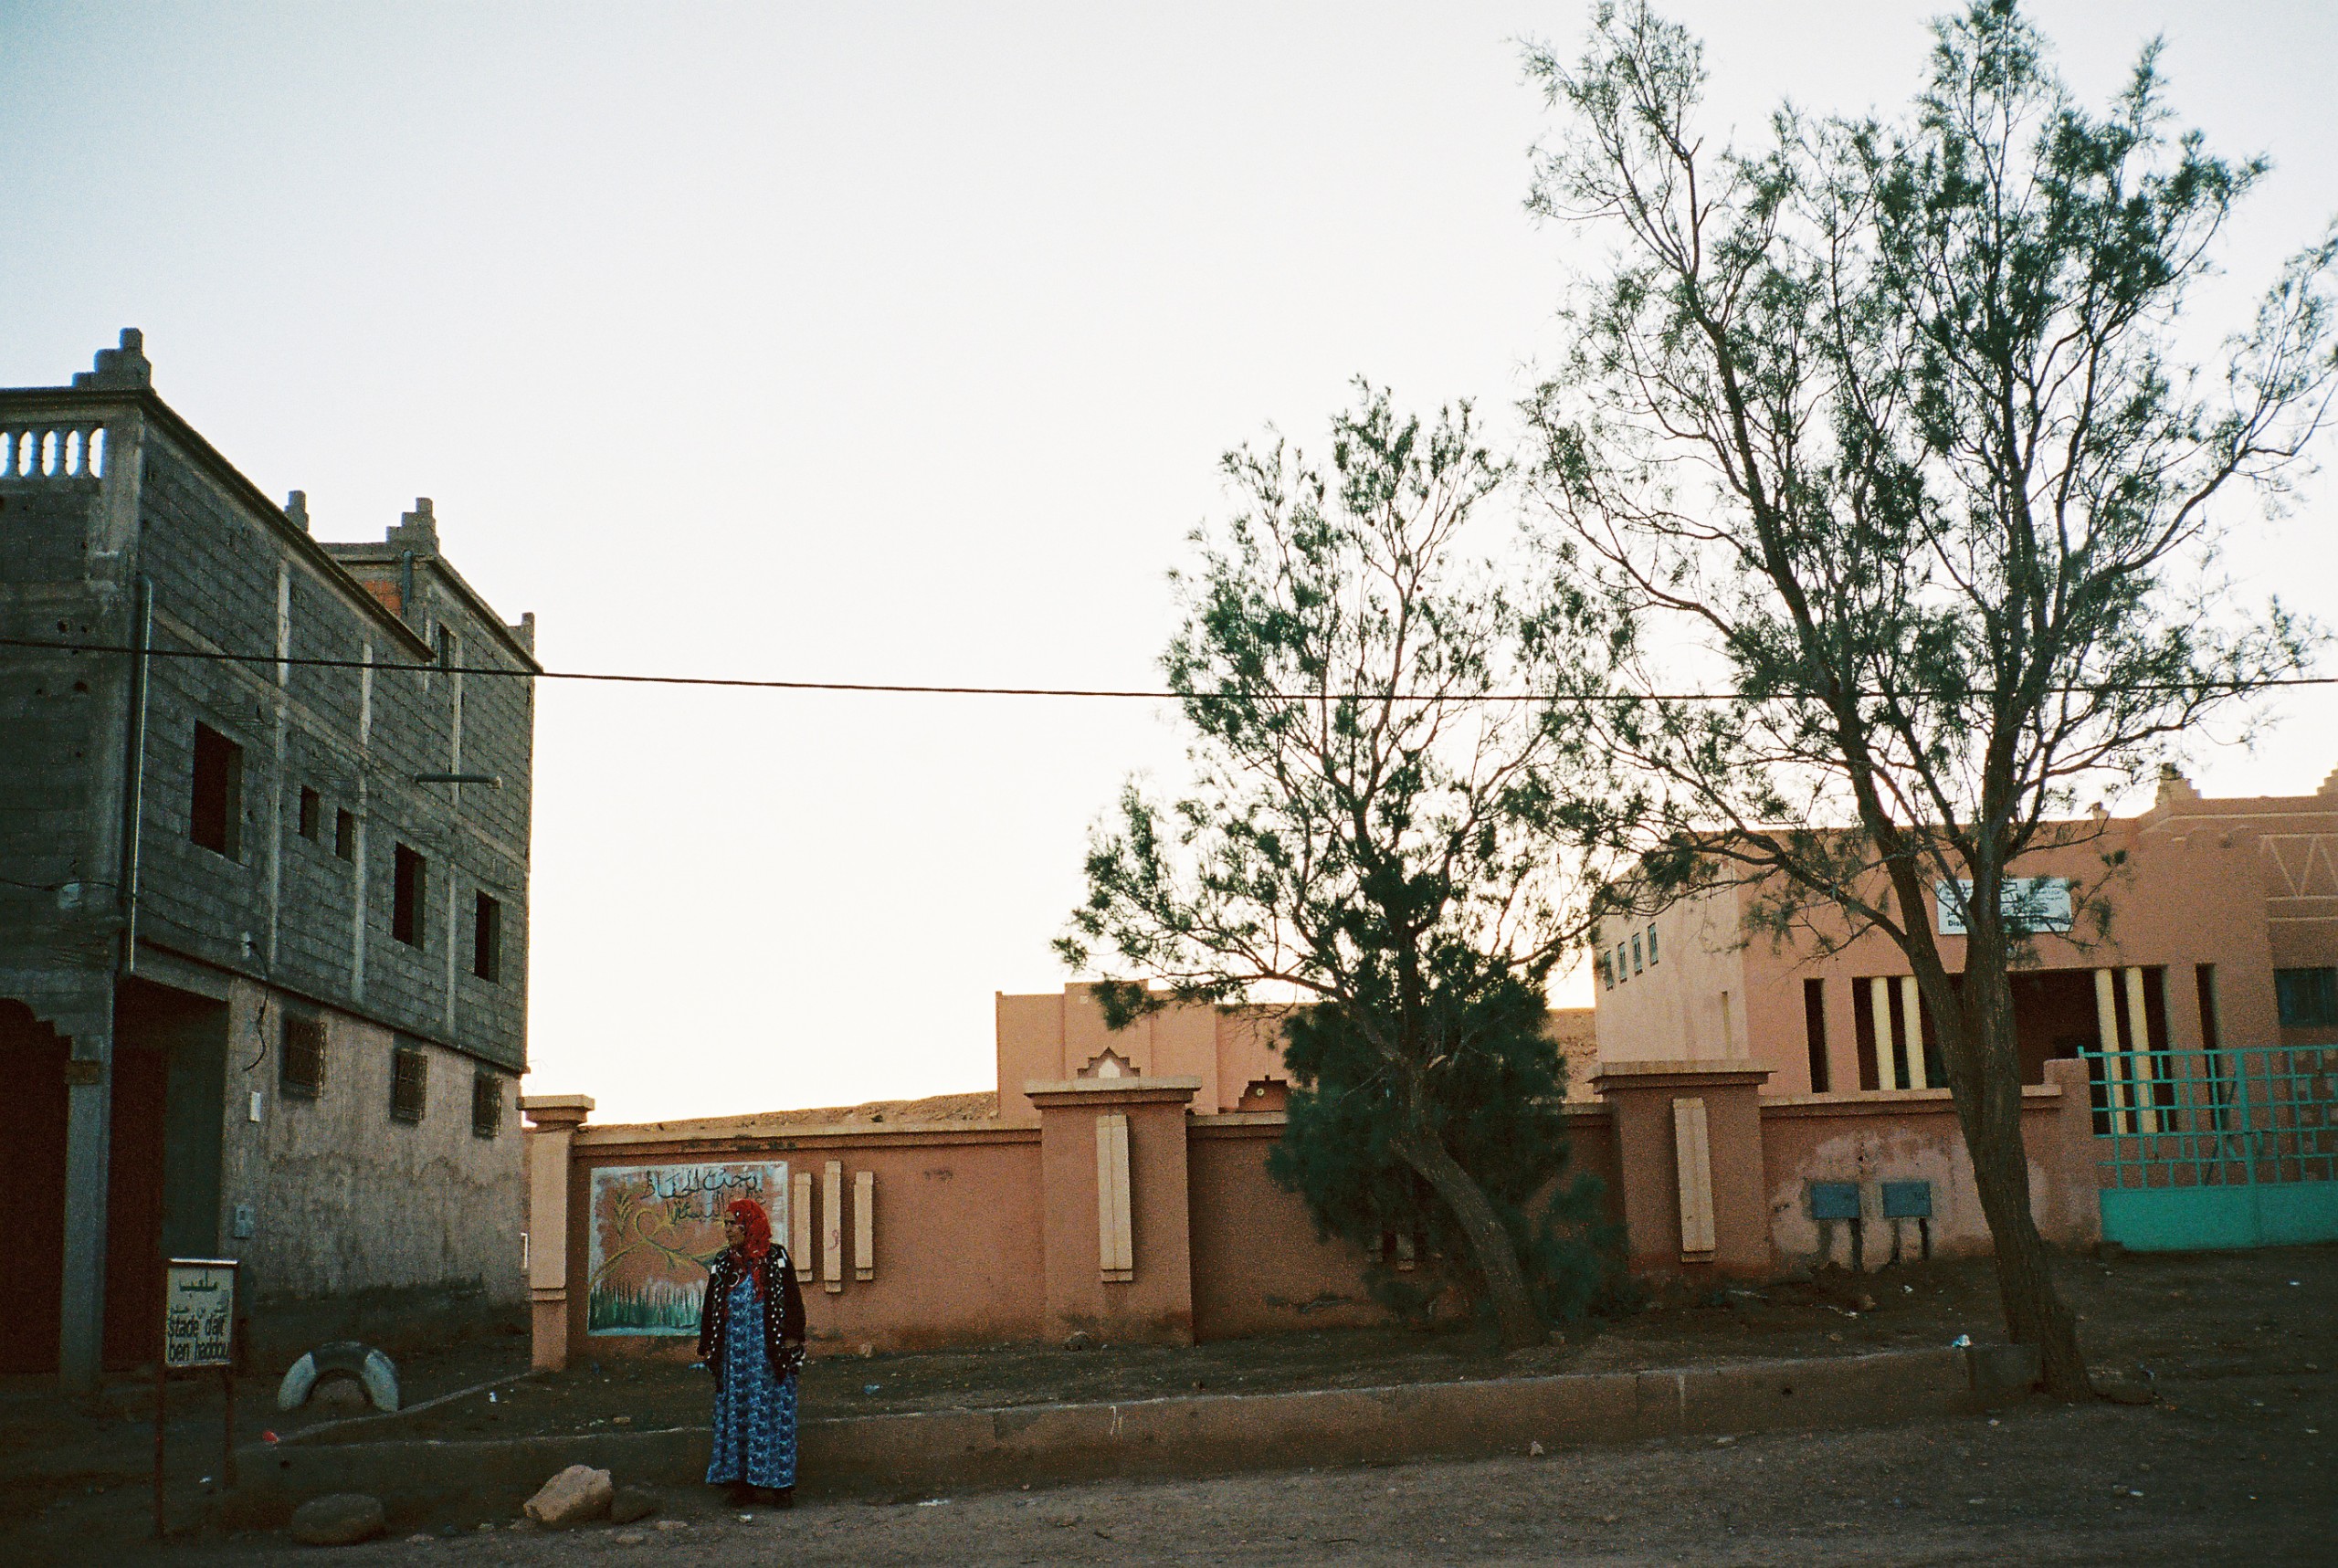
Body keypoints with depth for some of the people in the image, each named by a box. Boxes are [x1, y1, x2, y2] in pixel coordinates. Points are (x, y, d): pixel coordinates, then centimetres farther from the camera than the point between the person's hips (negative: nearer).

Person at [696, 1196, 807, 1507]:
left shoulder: (776, 1258, -1)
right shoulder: (723, 1264, 11)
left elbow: (791, 1300, -2)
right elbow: (710, 1307, 14)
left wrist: (791, 1340, -7)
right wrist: (707, 1347, 11)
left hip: (769, 1351, -4)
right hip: (734, 1350, 4)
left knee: (773, 1410, -4)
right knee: (736, 1411, 3)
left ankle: (778, 1484, 0)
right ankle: (742, 1483, 8)